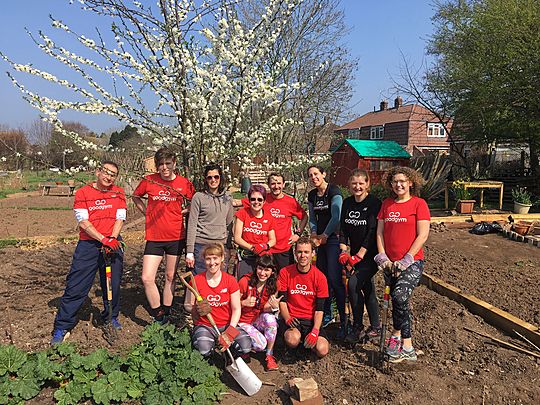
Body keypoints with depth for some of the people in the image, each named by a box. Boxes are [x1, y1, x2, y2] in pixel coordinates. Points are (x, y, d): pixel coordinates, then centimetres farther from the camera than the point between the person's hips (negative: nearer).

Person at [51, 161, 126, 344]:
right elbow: (83, 222, -8)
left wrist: (112, 239, -13)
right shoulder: (83, 193, 0)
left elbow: (120, 219, 3)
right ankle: (61, 328, 9)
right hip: (88, 244, -2)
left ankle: (111, 317, 30)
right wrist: (103, 239, -17)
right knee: (76, 286, -2)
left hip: (113, 243, 2)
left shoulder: (118, 193, 8)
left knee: (113, 284, 8)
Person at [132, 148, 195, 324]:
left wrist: (183, 212, -4)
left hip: (176, 237, 0)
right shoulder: (149, 181, -3)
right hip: (154, 237, 1)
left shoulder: (184, 183, -4)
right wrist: (146, 211, 4)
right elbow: (135, 197, 16)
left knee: (170, 277, 11)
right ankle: (158, 317, 12)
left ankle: (166, 313, 28)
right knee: (147, 278, -6)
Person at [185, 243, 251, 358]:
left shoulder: (230, 281, -4)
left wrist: (230, 333, -16)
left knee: (246, 346, -24)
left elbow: (236, 309, -4)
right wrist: (197, 309, -22)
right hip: (204, 326, -1)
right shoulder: (196, 281, -6)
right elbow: (187, 305, 2)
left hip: (227, 325, 1)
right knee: (204, 350, -33)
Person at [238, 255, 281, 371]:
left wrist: (274, 307, -28)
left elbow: (265, 310, -6)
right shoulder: (245, 281, -19)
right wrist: (244, 303, -31)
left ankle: (269, 355, -14)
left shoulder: (272, 285, -7)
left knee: (270, 317, -32)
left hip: (259, 320, 3)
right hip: (243, 322, -3)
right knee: (260, 344, -27)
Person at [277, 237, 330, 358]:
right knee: (293, 340, -34)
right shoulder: (285, 272, -4)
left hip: (311, 320, 2)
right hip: (292, 318, -1)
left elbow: (319, 309, -4)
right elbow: (282, 301, -1)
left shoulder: (320, 277, -4)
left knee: (322, 350, -21)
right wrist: (287, 319, -19)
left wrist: (315, 331, -18)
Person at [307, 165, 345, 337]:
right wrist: (314, 234, 0)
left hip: (334, 237, -7)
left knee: (335, 279, -12)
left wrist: (324, 235, -8)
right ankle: (327, 315, 25)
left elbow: (336, 217, -14)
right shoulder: (311, 195, 11)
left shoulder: (334, 191, -10)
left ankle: (343, 321, -5)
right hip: (320, 239, 7)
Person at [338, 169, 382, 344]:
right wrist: (344, 252, -5)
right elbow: (343, 229, 6)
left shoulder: (374, 203, -13)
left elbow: (372, 232, -18)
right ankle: (375, 328, 27)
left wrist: (359, 256, -19)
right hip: (355, 254, 6)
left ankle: (358, 328, -3)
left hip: (371, 254, -6)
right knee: (367, 289, 13)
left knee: (353, 284, -18)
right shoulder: (347, 203, 6)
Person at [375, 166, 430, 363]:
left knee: (400, 297, -23)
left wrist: (406, 260, -13)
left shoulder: (418, 203, -4)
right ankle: (406, 346, 25)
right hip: (390, 263, 5)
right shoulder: (386, 204, 9)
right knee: (398, 302, 11)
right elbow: (380, 232, 9)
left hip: (412, 262, -5)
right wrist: (383, 257, -3)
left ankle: (396, 336, -5)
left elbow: (422, 235, -9)